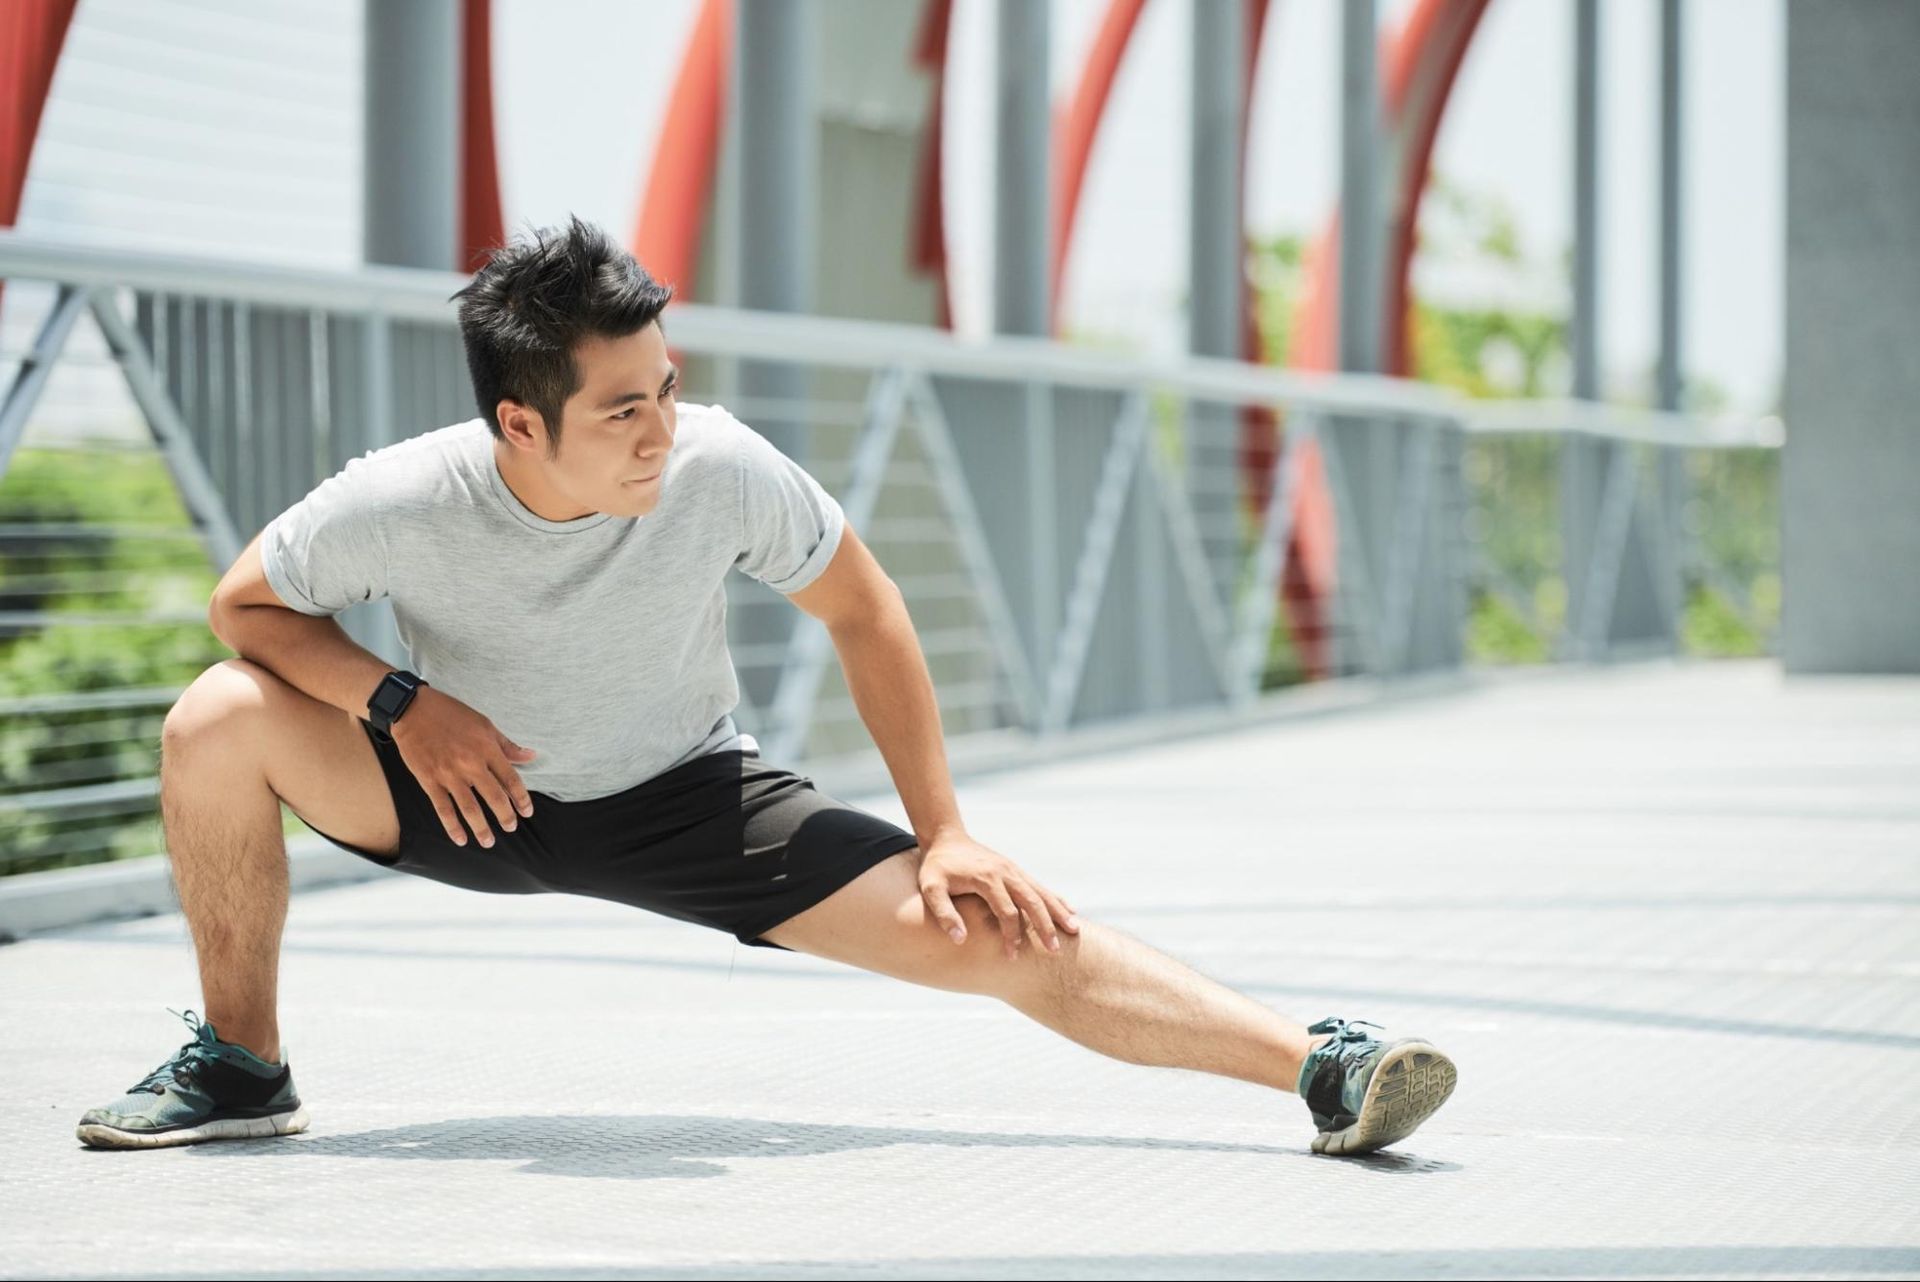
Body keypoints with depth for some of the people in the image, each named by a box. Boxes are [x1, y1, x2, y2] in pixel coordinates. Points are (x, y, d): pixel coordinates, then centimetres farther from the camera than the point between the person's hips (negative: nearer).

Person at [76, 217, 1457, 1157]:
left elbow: (865, 609, -9)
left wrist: (946, 834, -8)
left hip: (689, 800, -1)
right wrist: (400, 701, -24)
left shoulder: (721, 470, -26)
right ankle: (241, 1067, -4)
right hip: (469, 792, 1)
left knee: (998, 934, -18)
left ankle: (1324, 1067, -16)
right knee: (218, 723, -25)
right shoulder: (395, 505, -27)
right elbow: (246, 602, -7)